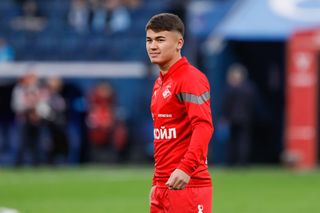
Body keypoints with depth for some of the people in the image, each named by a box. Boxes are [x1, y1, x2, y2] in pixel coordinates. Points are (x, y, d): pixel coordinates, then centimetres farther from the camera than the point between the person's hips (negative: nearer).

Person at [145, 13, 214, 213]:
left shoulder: (190, 78, -10)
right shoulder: (159, 83, 18)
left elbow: (204, 126, -21)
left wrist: (186, 168, -32)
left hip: (187, 184, -9)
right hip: (163, 187, 9)